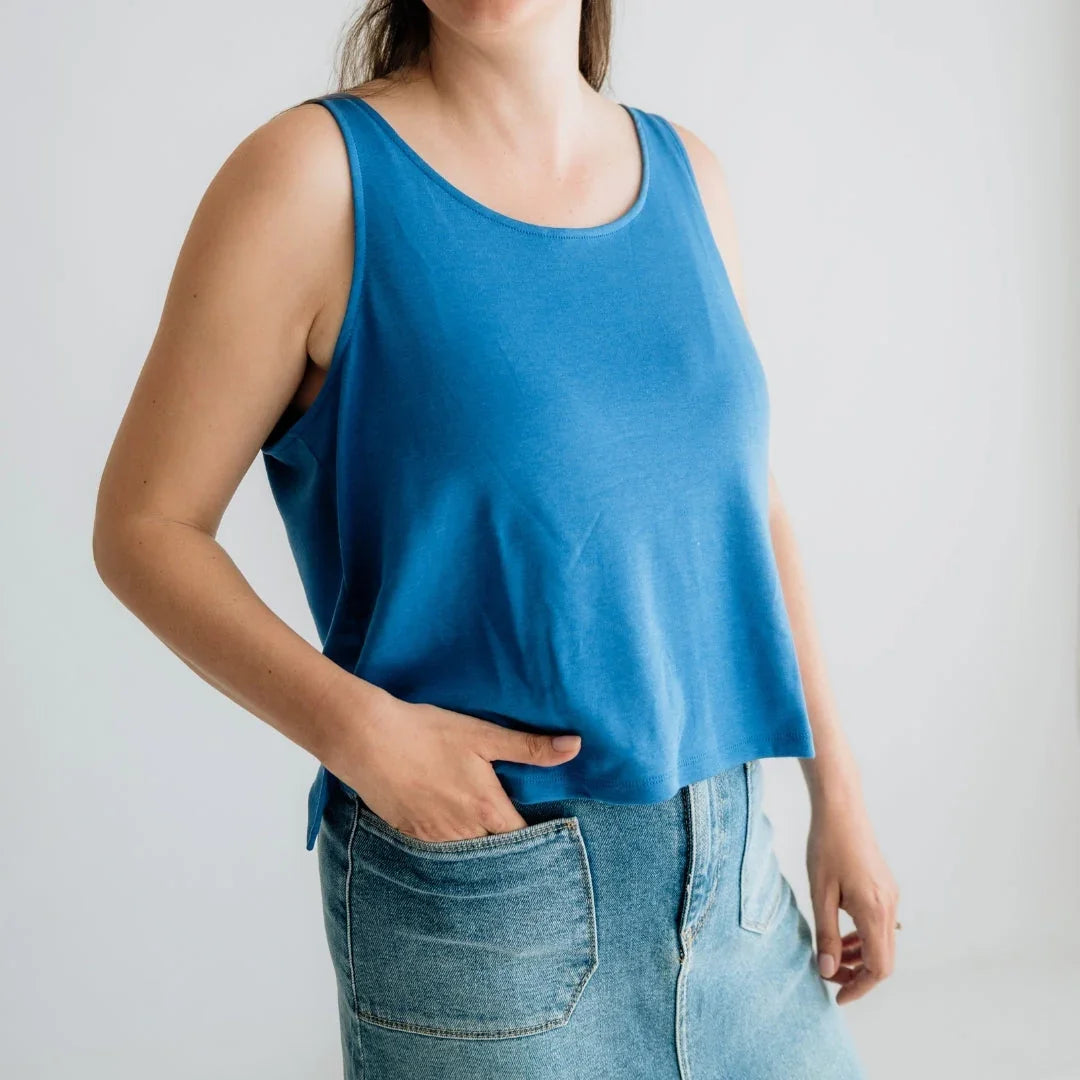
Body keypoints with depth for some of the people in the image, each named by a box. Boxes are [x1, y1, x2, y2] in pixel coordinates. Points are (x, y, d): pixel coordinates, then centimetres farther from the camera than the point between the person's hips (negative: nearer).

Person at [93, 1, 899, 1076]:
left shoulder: (684, 172, 6)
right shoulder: (316, 171, -9)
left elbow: (749, 504, 11)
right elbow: (142, 525, -7)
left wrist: (839, 795, 10)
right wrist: (355, 732, -20)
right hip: (475, 887, -4)